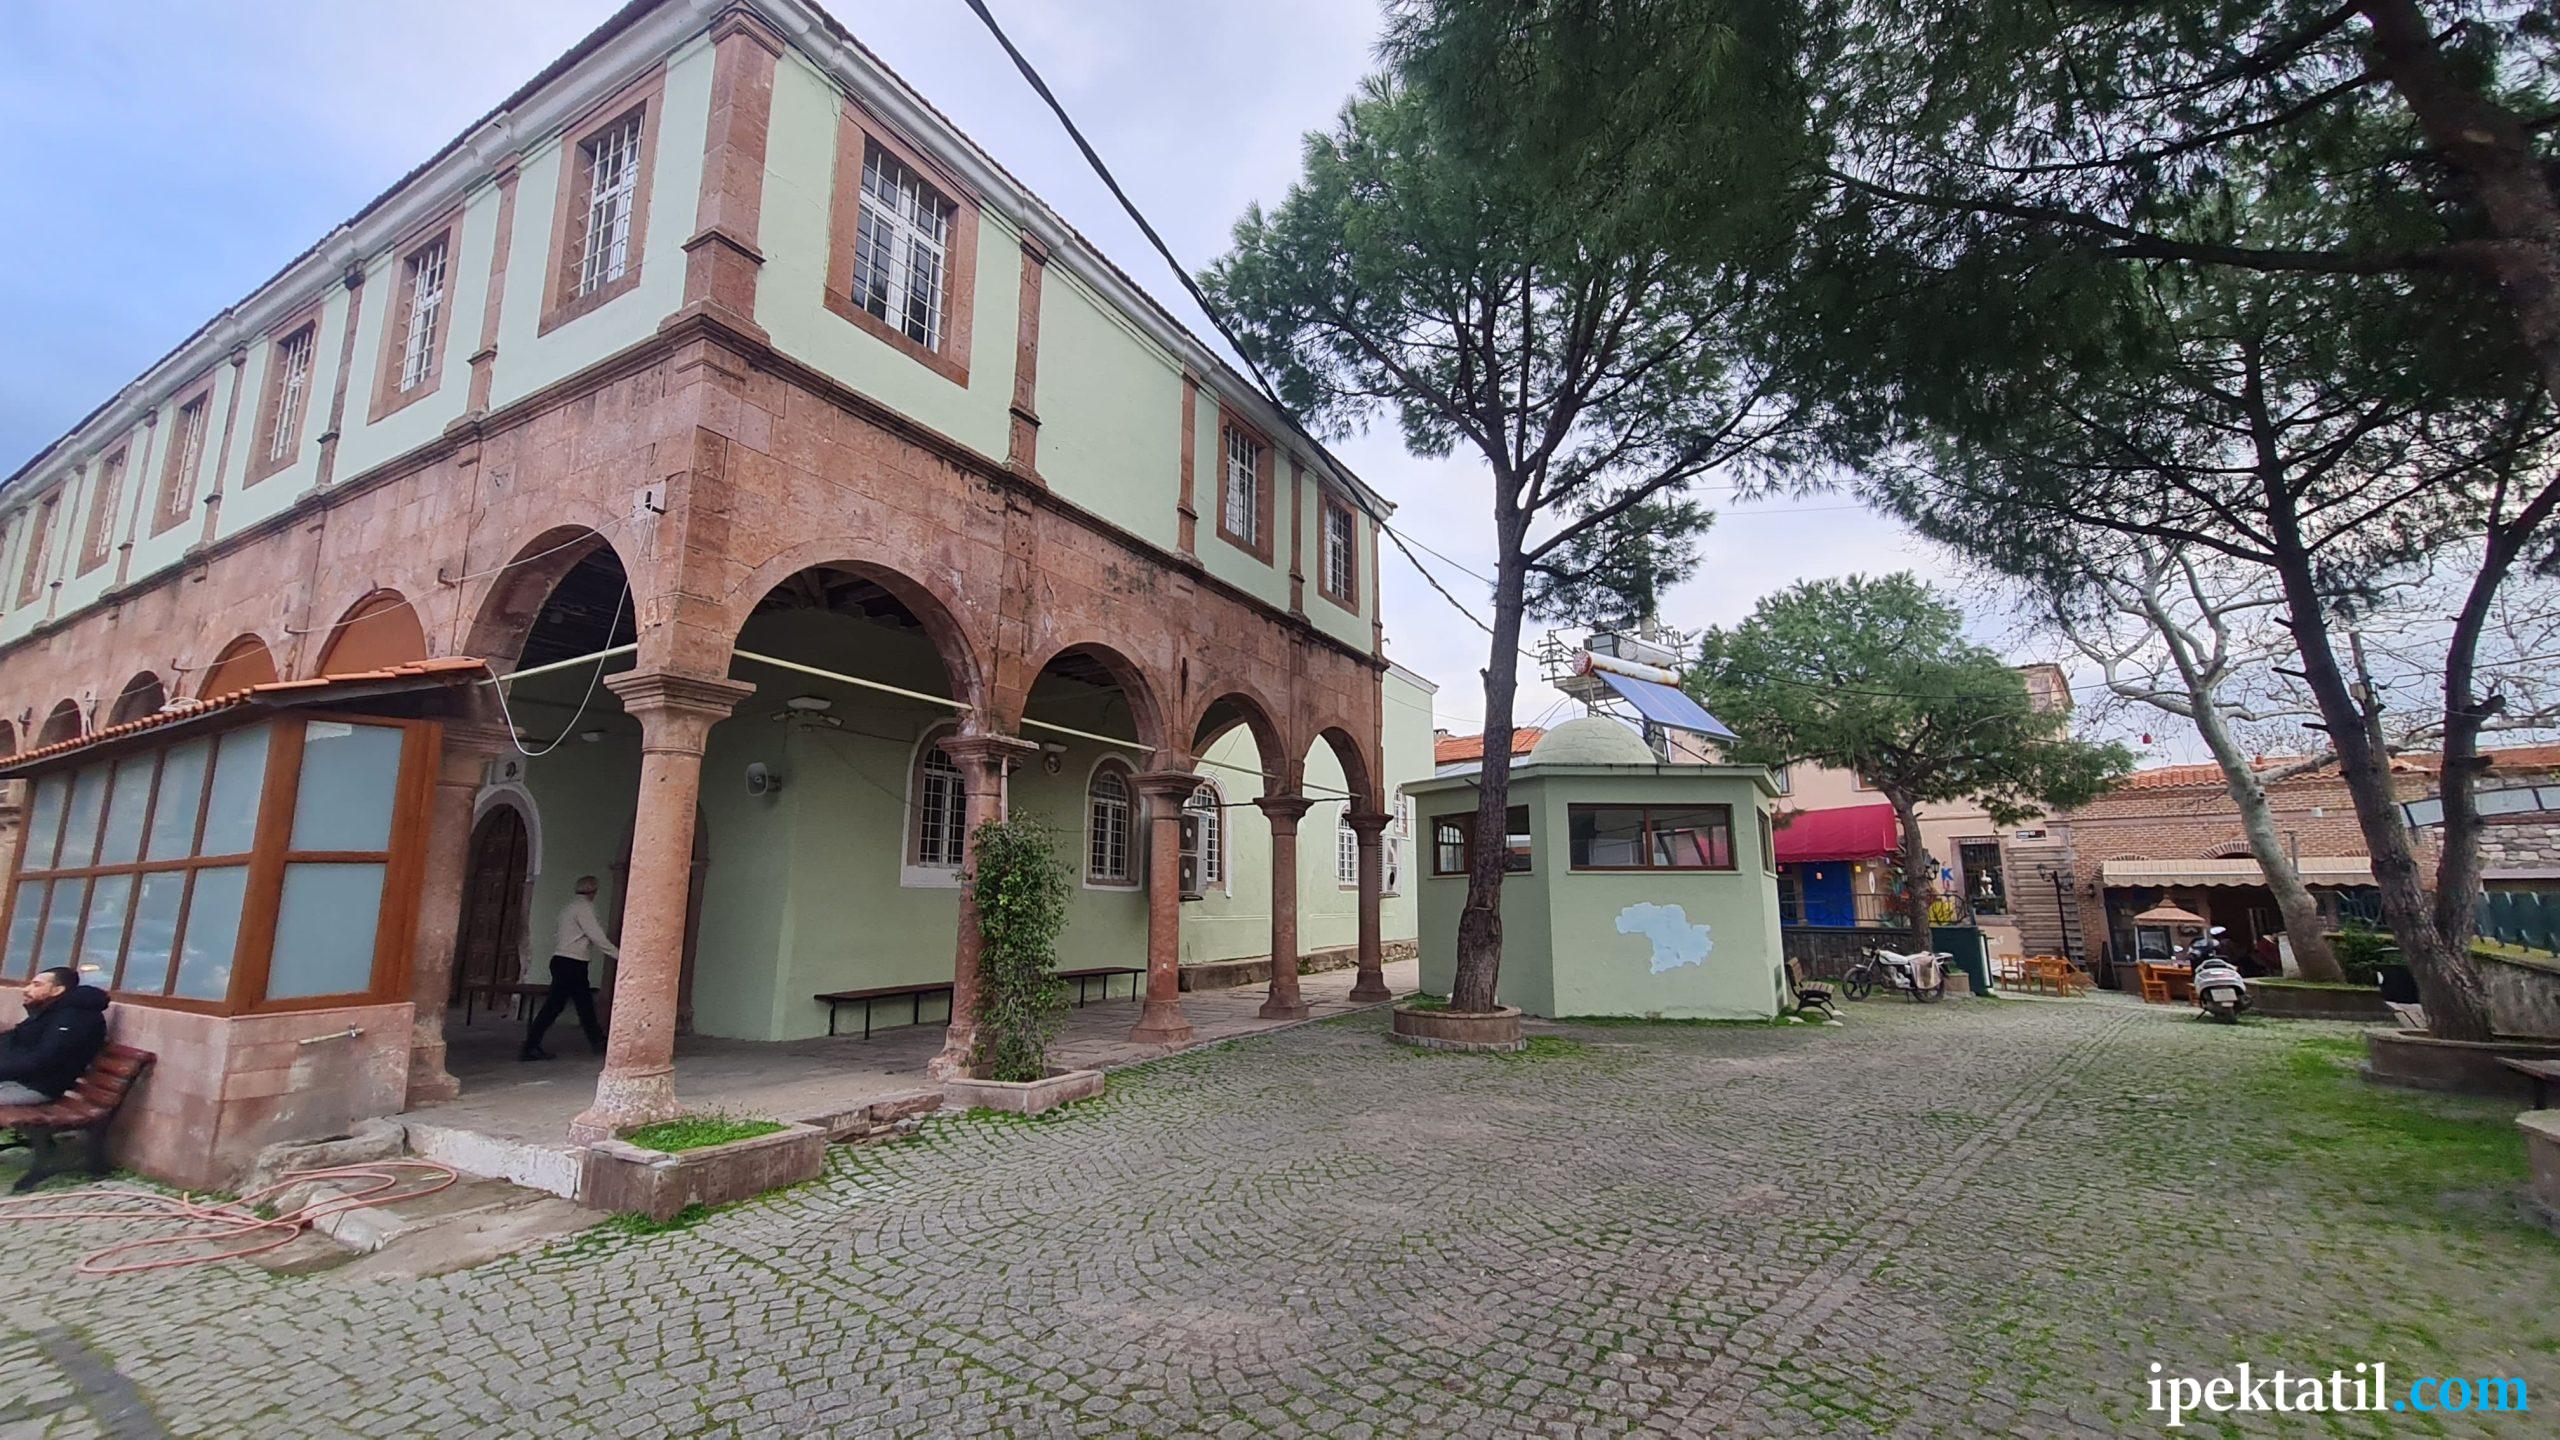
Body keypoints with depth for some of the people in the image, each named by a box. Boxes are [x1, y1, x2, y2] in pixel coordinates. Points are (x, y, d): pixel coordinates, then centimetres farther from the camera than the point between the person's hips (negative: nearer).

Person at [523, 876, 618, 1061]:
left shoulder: (569, 906, 14)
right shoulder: (584, 907, -12)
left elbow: (554, 933, 19)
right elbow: (597, 936, -16)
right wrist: (618, 955, -10)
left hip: (561, 961, 9)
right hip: (572, 963, -9)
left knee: (585, 1004, 13)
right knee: (554, 1005, -3)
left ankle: (597, 1042, 19)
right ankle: (530, 1047, 3)